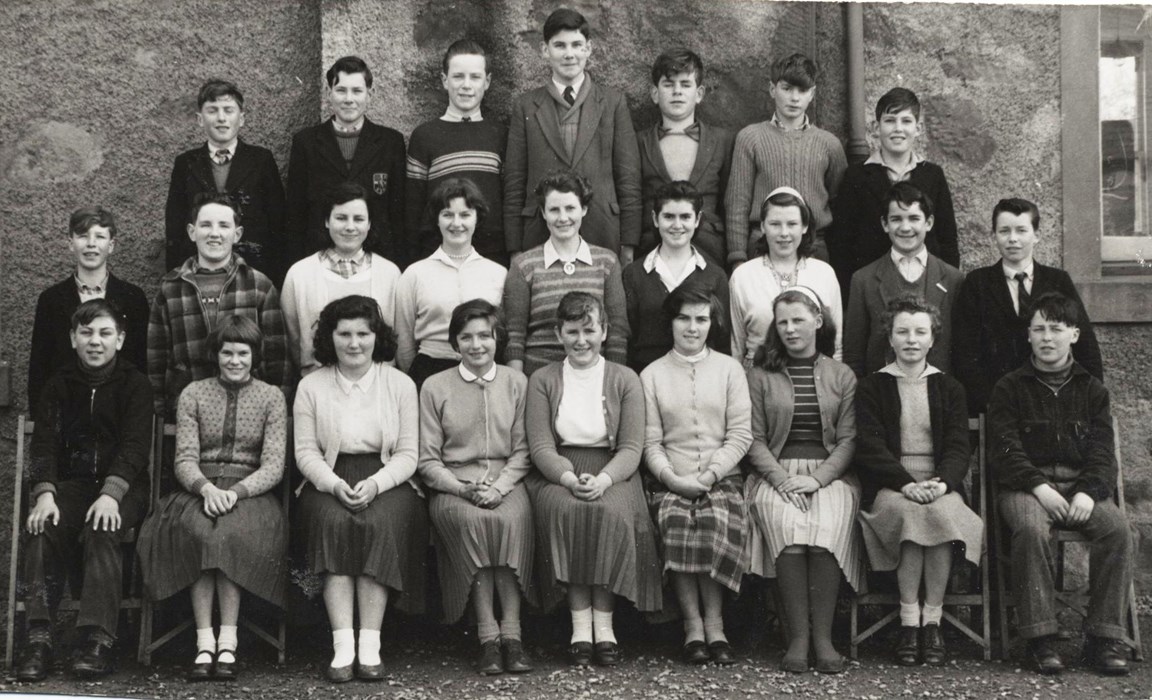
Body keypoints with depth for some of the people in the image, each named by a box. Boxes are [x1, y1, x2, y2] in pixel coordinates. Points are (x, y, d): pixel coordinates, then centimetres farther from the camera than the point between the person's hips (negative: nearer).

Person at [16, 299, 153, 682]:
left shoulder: (134, 384, 2)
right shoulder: (59, 384, 10)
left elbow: (135, 445, -10)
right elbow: (44, 443, -1)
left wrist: (110, 494, -27)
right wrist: (44, 494, -20)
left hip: (122, 487, -2)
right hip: (71, 483, 2)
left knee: (101, 530, -33)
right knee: (42, 526, -28)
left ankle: (98, 639, -37)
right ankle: (38, 638, -32)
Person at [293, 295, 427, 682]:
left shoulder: (400, 384, 7)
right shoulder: (311, 386, 8)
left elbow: (408, 453, 2)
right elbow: (306, 451, 3)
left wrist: (375, 484, -16)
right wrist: (336, 485, -16)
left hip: (386, 480, 0)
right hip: (329, 480, 1)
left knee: (379, 524, -32)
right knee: (334, 522, -32)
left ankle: (370, 645, -30)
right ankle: (342, 645, -32)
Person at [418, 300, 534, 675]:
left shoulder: (516, 383, 11)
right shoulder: (435, 387, 7)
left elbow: (523, 450, 8)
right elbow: (427, 460, 5)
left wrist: (499, 487, -10)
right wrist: (464, 489, -11)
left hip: (506, 481, 1)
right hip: (452, 484, -1)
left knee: (513, 518, -33)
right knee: (470, 519, -34)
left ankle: (511, 630, -29)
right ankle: (487, 634, -29)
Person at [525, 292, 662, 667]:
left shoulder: (624, 380, 9)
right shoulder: (542, 381, 11)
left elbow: (631, 447, 1)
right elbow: (540, 445, 0)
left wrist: (602, 479, -19)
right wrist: (569, 479, -20)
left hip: (611, 472, 0)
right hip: (556, 472, 0)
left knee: (611, 512, -33)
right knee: (564, 510, -33)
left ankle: (604, 623, -26)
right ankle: (580, 623, -30)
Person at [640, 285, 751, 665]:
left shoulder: (729, 369, 11)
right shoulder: (652, 374, 12)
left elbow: (740, 434, 4)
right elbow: (650, 441, 5)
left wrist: (709, 474, -9)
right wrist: (671, 477, -12)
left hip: (722, 478, 0)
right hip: (671, 482, 0)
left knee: (716, 521, -31)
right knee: (675, 522, -30)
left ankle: (714, 624, -18)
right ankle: (693, 625, -21)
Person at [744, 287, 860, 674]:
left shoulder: (842, 376, 14)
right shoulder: (761, 376, 12)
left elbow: (848, 439, 6)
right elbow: (754, 439, 6)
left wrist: (817, 478, -10)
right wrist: (781, 479, -11)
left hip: (830, 474, 0)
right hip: (775, 473, 0)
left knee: (827, 530, -31)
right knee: (787, 528, -31)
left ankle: (822, 636, -27)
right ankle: (797, 637, -28)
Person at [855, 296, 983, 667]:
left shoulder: (949, 388, 17)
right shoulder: (871, 387, 10)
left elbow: (958, 447, 6)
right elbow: (870, 446, -2)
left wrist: (942, 483, -16)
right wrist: (906, 483, -18)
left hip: (940, 483, 1)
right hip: (890, 485, -1)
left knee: (943, 512, -33)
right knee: (908, 511, -35)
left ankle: (932, 620, -26)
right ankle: (909, 621, -29)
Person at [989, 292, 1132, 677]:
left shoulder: (1092, 389, 15)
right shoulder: (1009, 388, 9)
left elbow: (1102, 451, 6)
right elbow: (1006, 447, -2)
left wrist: (1088, 491, -13)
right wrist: (1040, 488, -17)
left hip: (1082, 484, 2)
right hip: (1025, 483, -2)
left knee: (1117, 529, -28)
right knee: (1032, 529, -35)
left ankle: (1104, 637, -20)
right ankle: (1040, 637, -28)